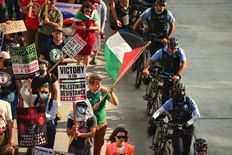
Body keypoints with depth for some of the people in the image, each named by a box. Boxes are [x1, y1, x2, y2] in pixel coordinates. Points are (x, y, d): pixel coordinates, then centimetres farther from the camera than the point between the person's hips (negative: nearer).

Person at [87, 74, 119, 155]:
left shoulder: (103, 92, -6)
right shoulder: (87, 95, -12)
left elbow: (116, 103, -10)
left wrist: (112, 93, -25)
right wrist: (92, 108, -26)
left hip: (102, 123, 2)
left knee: (99, 145, 15)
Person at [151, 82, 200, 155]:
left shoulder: (189, 101, -10)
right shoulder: (171, 102, -10)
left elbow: (197, 115, -17)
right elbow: (159, 111, -16)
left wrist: (188, 123, -32)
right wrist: (153, 117, -37)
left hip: (188, 129, 1)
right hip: (177, 129, -1)